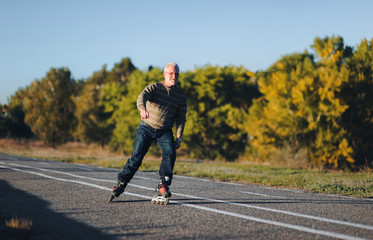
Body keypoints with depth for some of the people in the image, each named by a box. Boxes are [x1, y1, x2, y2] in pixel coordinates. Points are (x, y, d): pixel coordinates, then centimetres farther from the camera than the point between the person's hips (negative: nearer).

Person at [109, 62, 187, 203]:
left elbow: (181, 119, 8)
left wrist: (178, 137, -4)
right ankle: (121, 184, 5)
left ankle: (163, 186, -20)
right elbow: (142, 96, -24)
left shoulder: (181, 96, 5)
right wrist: (142, 109, -47)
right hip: (146, 128, -2)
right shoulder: (155, 87, -4)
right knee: (136, 156, -9)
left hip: (165, 132, 2)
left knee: (170, 153, -23)